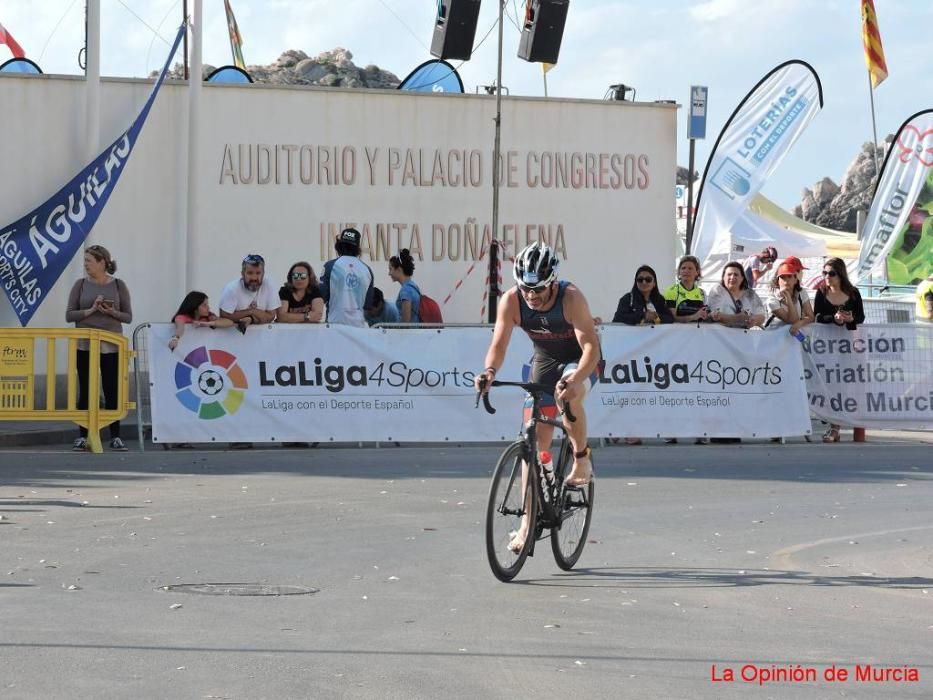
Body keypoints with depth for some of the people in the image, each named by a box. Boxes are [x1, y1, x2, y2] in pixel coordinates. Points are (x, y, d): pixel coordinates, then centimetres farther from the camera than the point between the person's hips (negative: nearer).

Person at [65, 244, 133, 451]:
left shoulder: (118, 285, 2)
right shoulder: (81, 285, 4)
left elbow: (128, 316, 2)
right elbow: (69, 315, 0)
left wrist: (112, 312, -16)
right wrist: (90, 310, -14)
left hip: (111, 347, -1)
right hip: (85, 346, 1)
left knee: (112, 391, 1)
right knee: (86, 392, 2)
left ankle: (115, 437, 7)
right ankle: (82, 436, 6)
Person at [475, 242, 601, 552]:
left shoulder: (571, 298, -31)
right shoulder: (511, 301, -21)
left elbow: (591, 346, -36)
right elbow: (499, 344, -21)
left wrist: (574, 379, -53)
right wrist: (489, 371, -43)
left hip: (580, 361, -4)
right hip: (544, 361, 4)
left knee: (568, 396, -38)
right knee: (536, 440, -3)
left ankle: (582, 459, -12)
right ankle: (528, 523, 2)